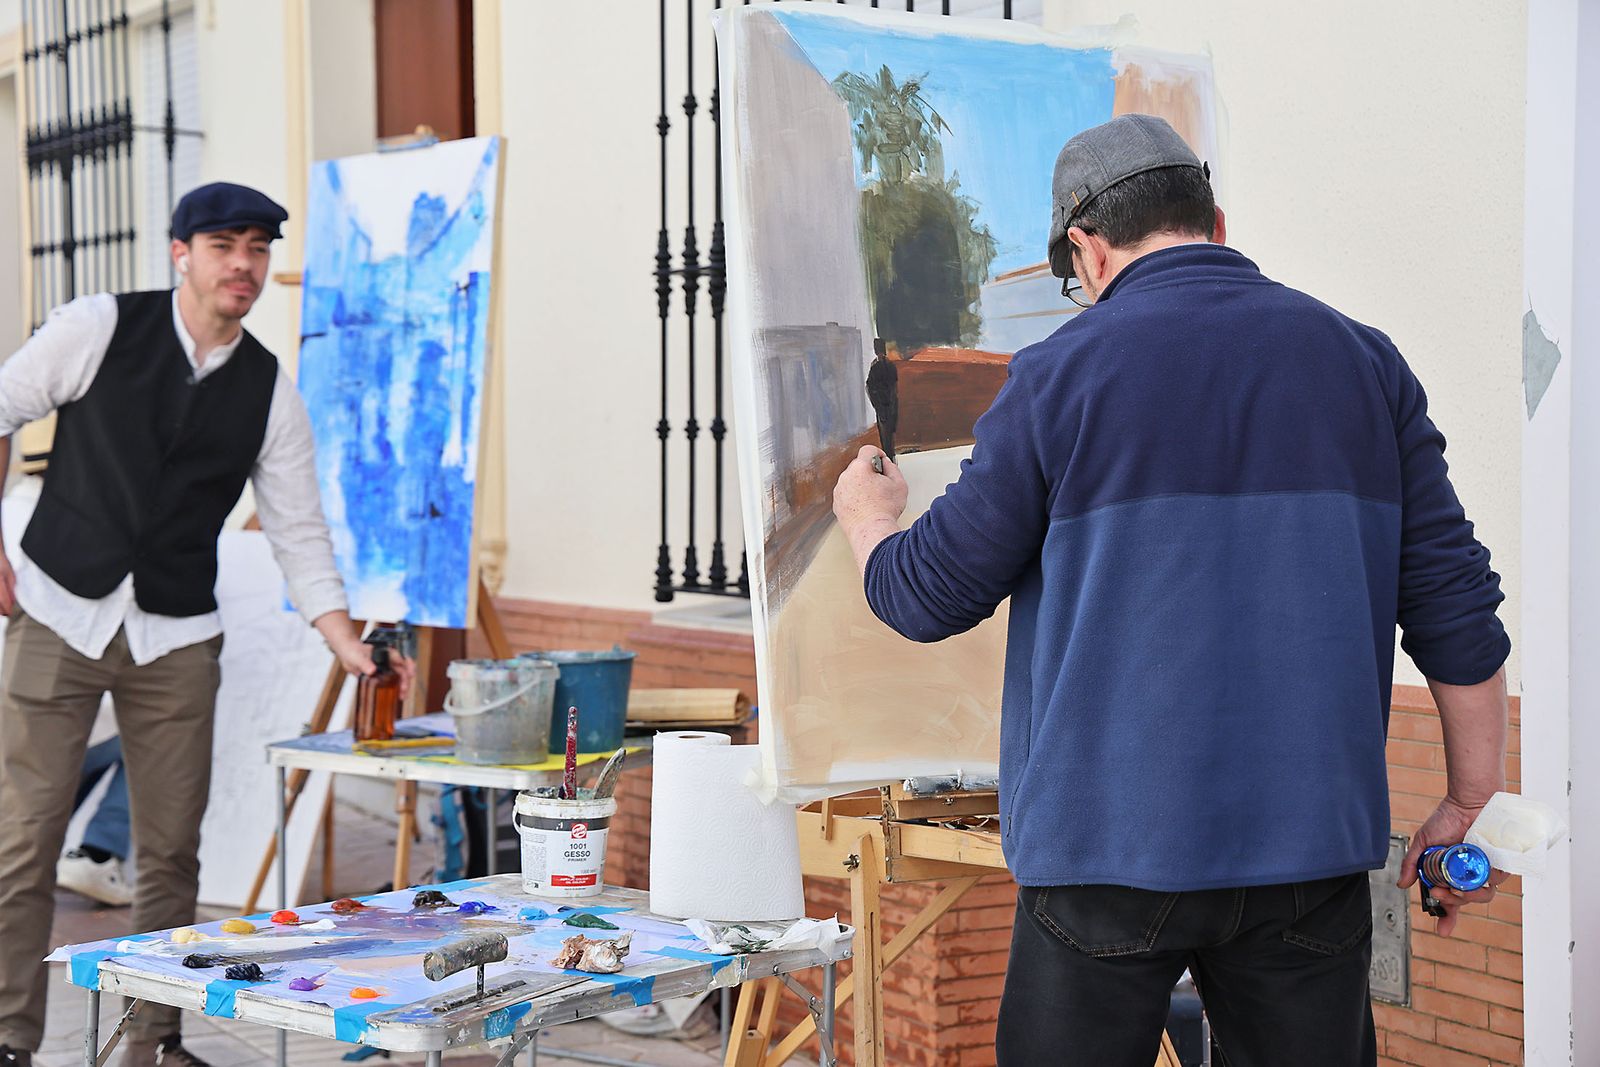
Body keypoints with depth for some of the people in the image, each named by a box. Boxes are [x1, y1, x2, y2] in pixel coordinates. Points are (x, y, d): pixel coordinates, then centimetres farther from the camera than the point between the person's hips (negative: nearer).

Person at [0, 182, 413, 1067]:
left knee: (170, 850, 5)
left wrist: (347, 643, -5)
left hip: (176, 639, 3)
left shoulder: (270, 392, 2)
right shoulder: (99, 329, -5)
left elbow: (299, 534, 5)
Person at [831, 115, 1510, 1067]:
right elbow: (1454, 604, 3)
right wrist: (1471, 806, 12)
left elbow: (929, 596, 1)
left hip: (1112, 849, -3)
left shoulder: (1062, 373, -5)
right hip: (1312, 848, 3)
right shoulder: (1363, 361, 5)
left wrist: (869, 517, 23)